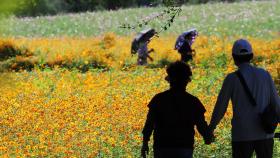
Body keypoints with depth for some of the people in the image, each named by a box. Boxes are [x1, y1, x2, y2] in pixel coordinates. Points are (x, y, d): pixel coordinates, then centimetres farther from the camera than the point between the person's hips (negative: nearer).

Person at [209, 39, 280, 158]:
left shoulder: (232, 78, -6)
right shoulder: (264, 75, 3)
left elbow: (220, 107, -1)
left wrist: (210, 129, 12)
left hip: (242, 135, -3)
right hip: (264, 134, 3)